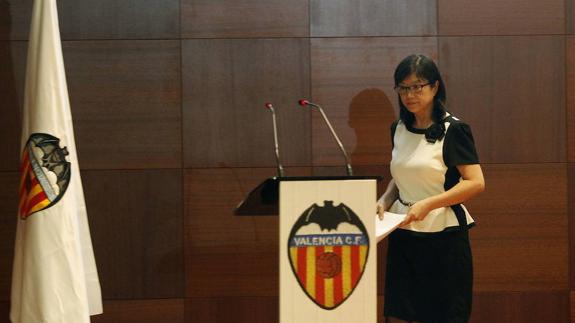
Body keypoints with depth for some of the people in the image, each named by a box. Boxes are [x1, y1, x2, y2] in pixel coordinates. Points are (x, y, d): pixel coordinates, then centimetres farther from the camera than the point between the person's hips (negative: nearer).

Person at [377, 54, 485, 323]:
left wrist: (428, 204, -21)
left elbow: (475, 182, -14)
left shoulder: (453, 130, -8)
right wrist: (385, 200, 3)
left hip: (443, 233, -5)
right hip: (403, 234, 5)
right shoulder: (399, 129, 10)